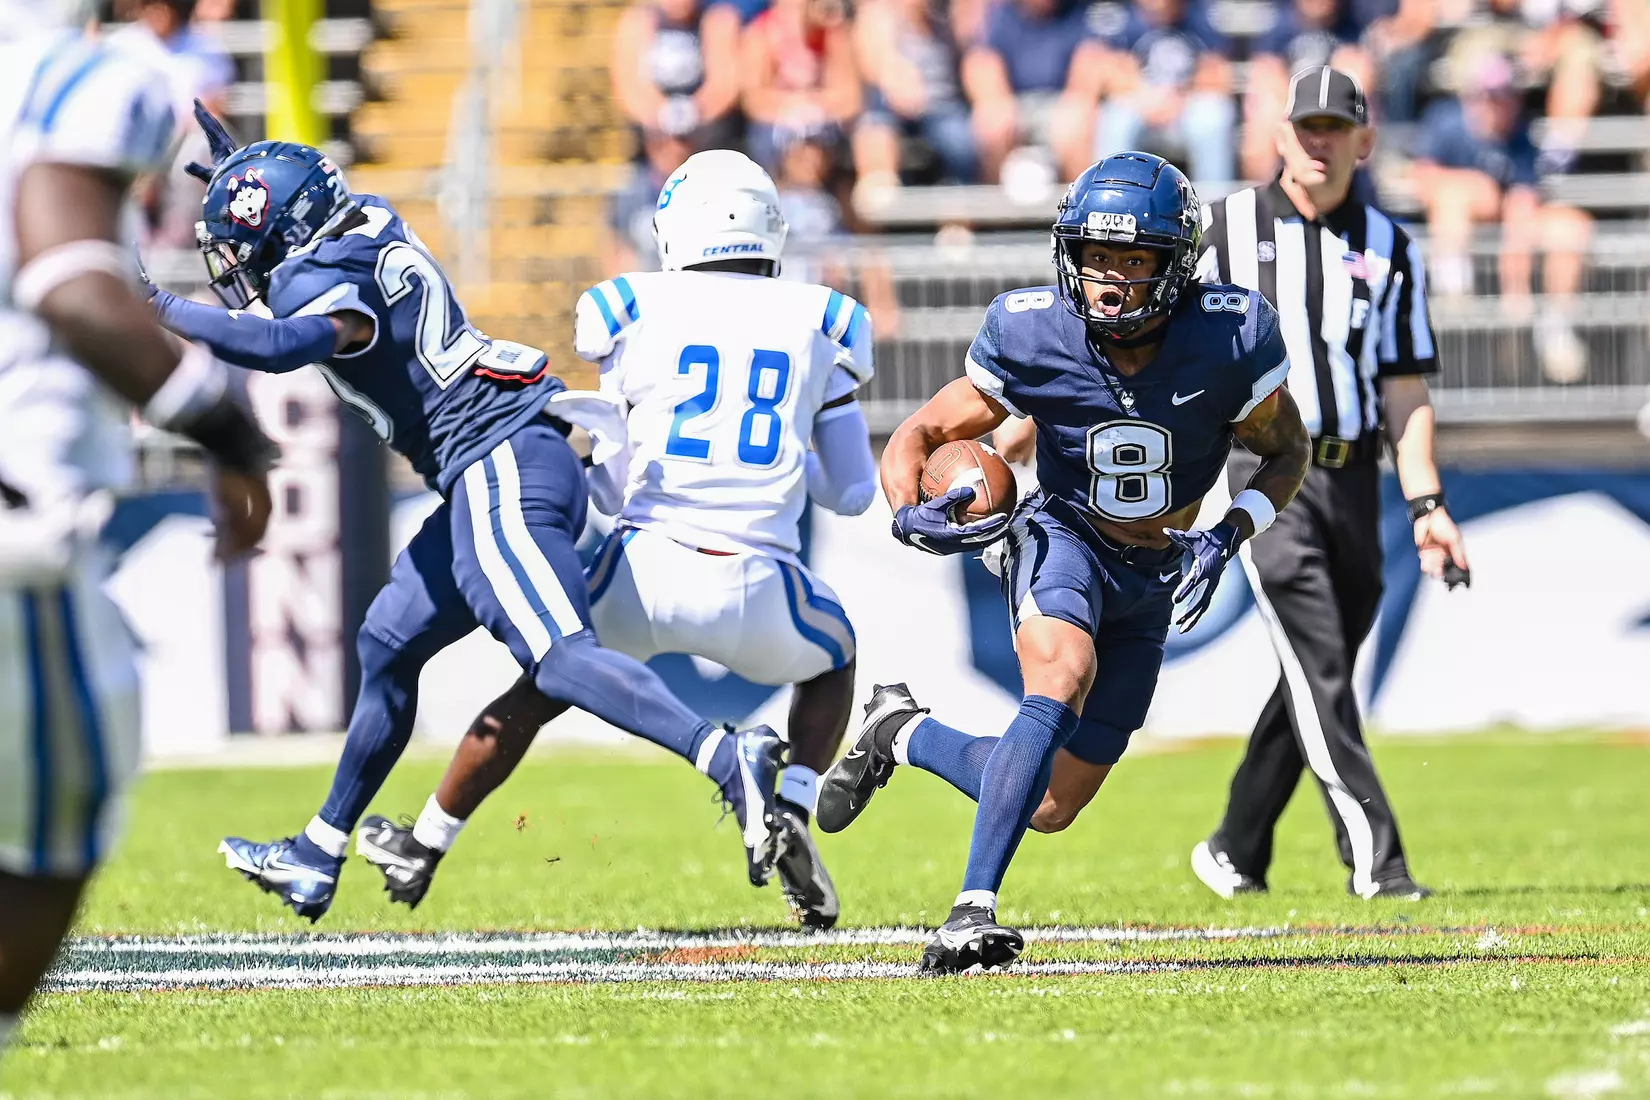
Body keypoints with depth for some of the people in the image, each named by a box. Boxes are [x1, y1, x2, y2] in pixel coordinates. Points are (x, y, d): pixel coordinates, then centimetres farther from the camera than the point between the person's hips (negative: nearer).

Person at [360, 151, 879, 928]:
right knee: (830, 663, 32)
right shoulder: (820, 324, 12)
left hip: (646, 571, 0)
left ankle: (423, 847, 35)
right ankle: (790, 818, 7)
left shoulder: (638, 312, 8)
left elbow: (613, 490, 14)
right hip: (758, 590, 0)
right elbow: (853, 492, 19)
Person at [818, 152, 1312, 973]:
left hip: (1152, 578, 3)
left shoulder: (1224, 342, -20)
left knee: (1051, 807, 4)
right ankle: (973, 909, -35)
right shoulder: (1034, 339, -20)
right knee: (1064, 677, -36)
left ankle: (903, 734, 31)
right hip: (1062, 539, -3)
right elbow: (916, 439, -8)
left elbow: (1286, 452, -2)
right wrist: (911, 515, -30)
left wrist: (1228, 536, -20)